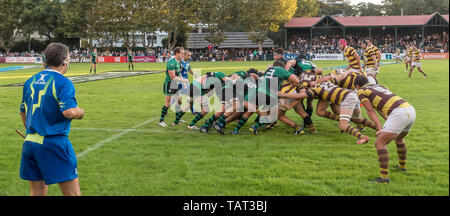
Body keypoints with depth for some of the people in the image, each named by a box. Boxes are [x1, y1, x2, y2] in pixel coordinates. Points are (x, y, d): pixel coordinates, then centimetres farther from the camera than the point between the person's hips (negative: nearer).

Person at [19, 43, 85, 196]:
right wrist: (80, 112, -1)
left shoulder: (30, 81, 13)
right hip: (54, 143, -7)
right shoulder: (63, 83, -10)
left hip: (30, 143, 7)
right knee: (73, 193, 0)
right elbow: (69, 112, -23)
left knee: (37, 192, 15)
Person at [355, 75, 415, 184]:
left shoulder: (361, 91, 10)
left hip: (399, 113, -8)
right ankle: (402, 166, 50)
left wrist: (380, 129, -7)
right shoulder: (380, 86, 33)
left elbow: (371, 111, 1)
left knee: (379, 143, -7)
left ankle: (384, 177, -15)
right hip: (411, 110, 8)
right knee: (398, 138, 33)